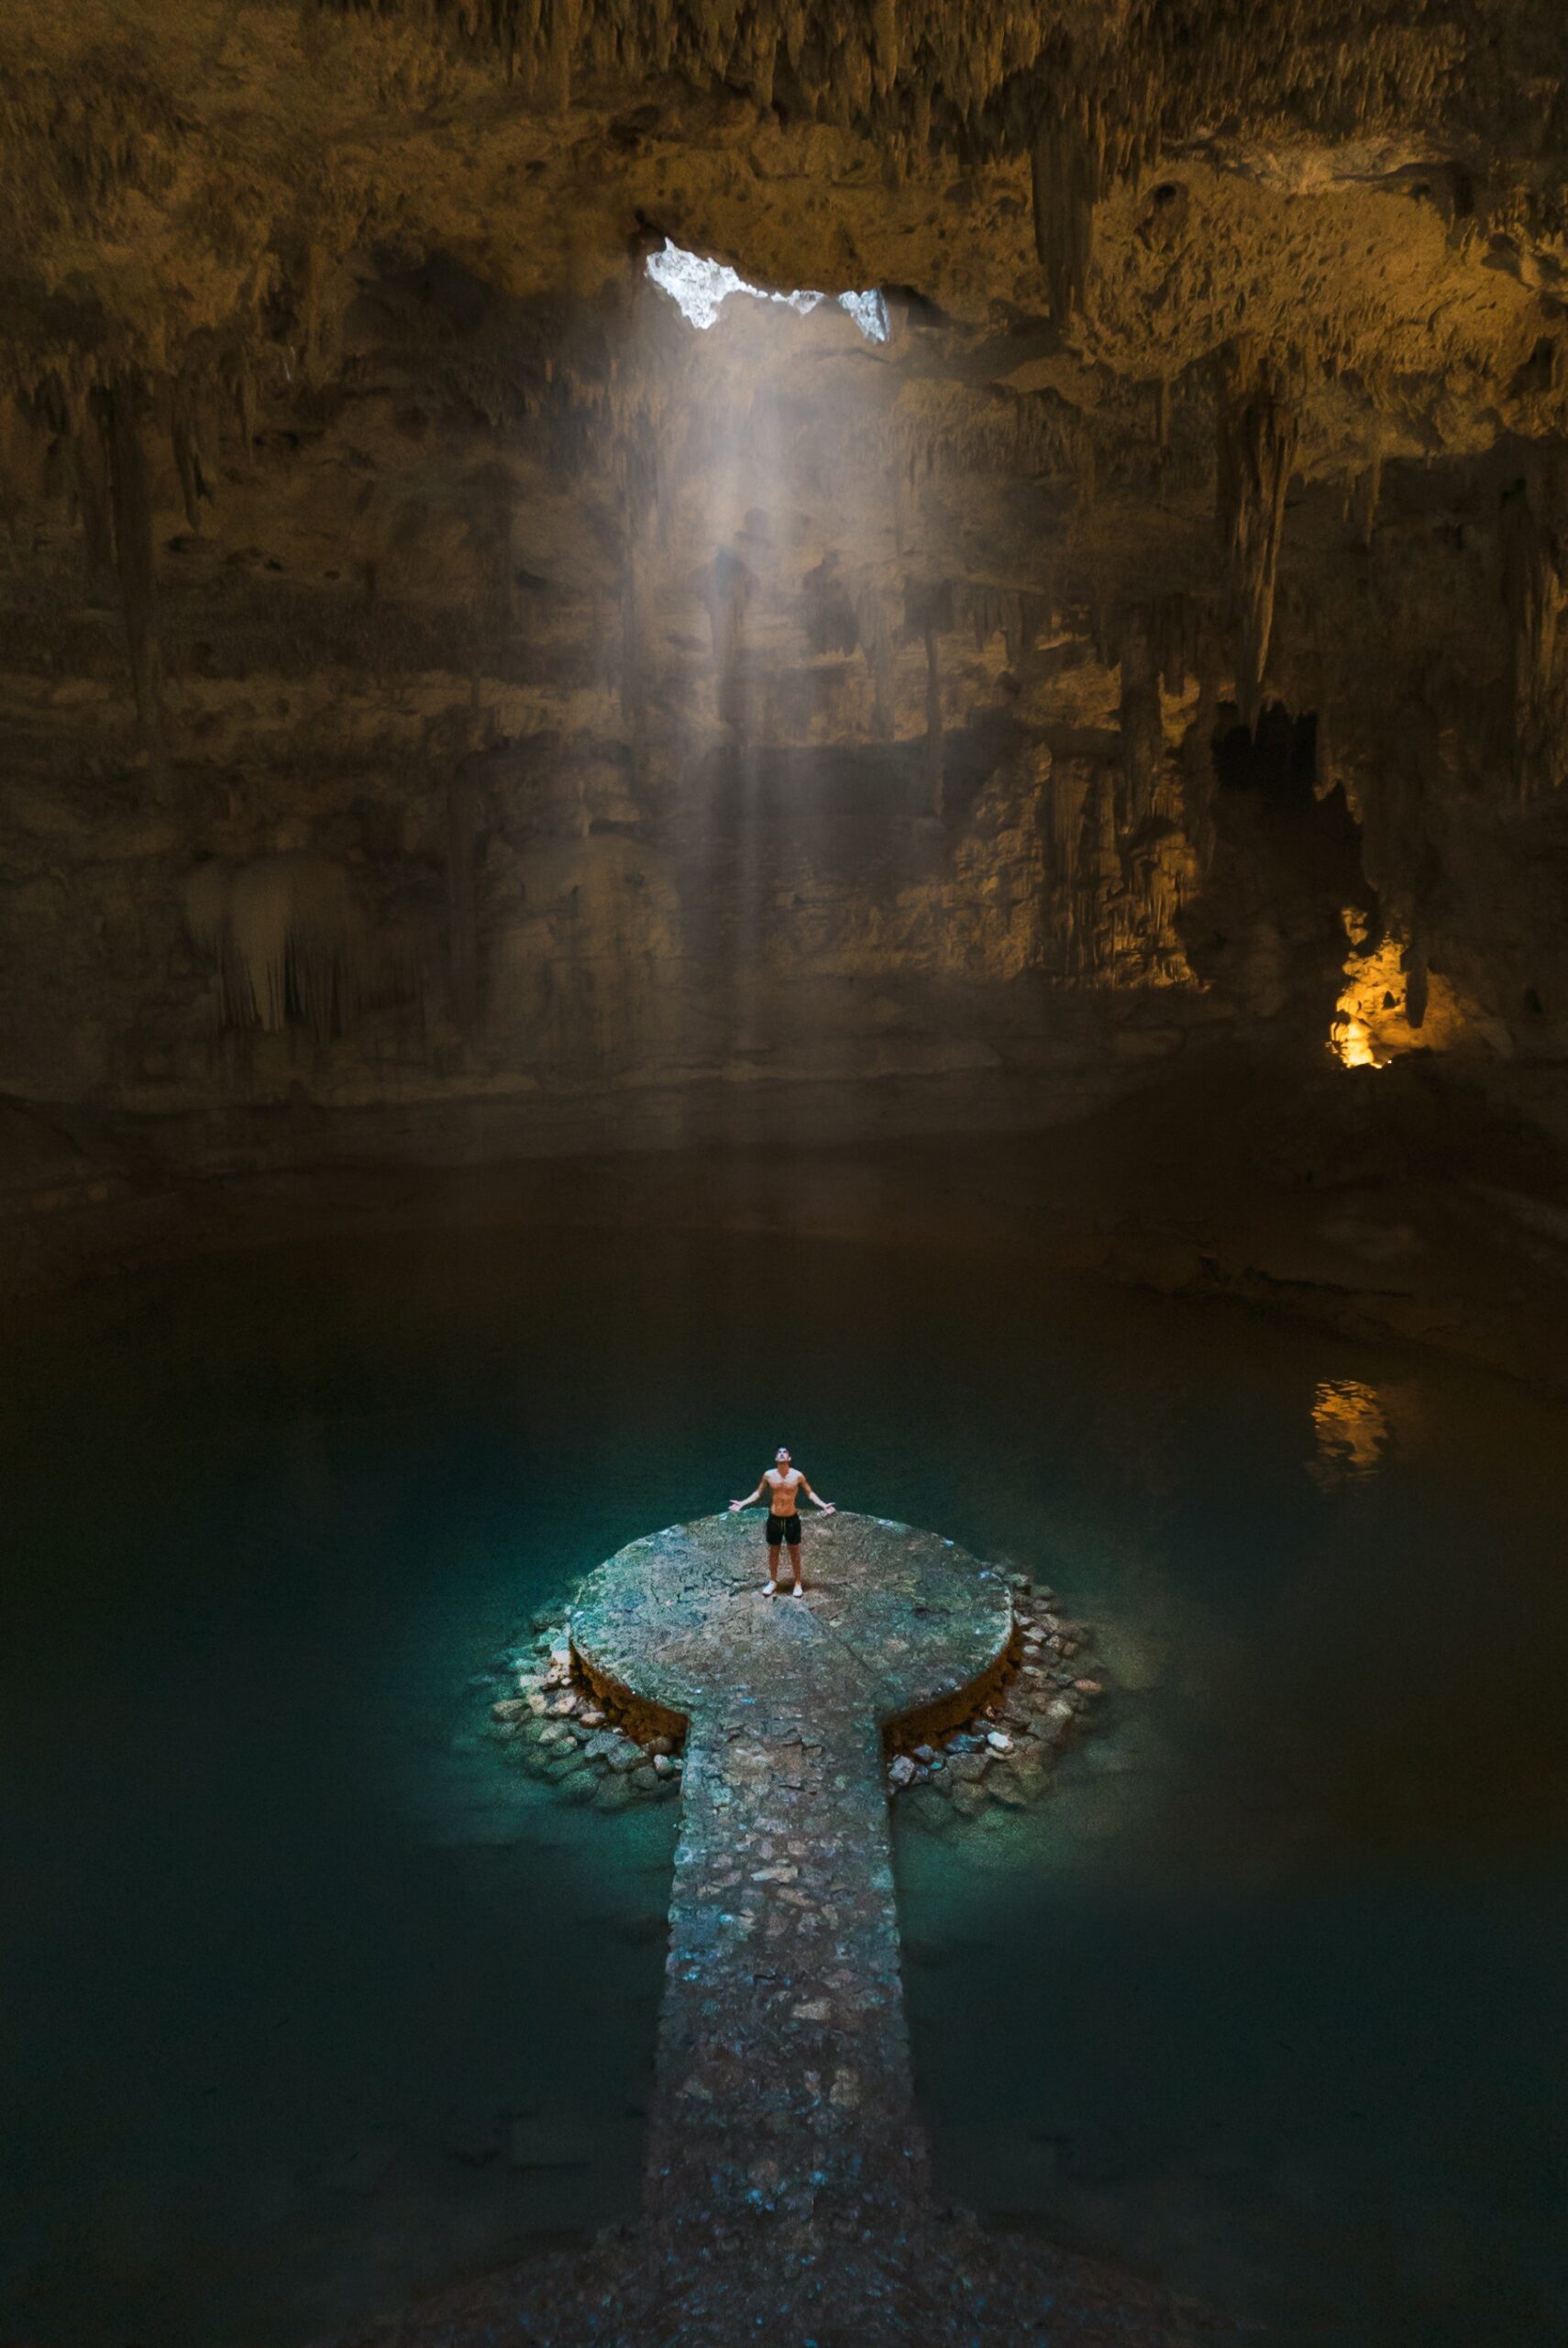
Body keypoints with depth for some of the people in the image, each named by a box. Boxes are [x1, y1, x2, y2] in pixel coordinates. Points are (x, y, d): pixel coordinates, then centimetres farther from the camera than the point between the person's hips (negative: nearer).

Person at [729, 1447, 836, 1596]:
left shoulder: (797, 1475, -12)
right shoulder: (769, 1475, -8)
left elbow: (809, 1493, 1)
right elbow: (758, 1493, 5)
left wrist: (823, 1505, -10)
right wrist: (742, 1503, -3)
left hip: (792, 1519, -1)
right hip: (774, 1519, 1)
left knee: (794, 1551, 12)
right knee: (773, 1551, 15)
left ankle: (798, 1583, 28)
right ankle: (773, 1581, 33)